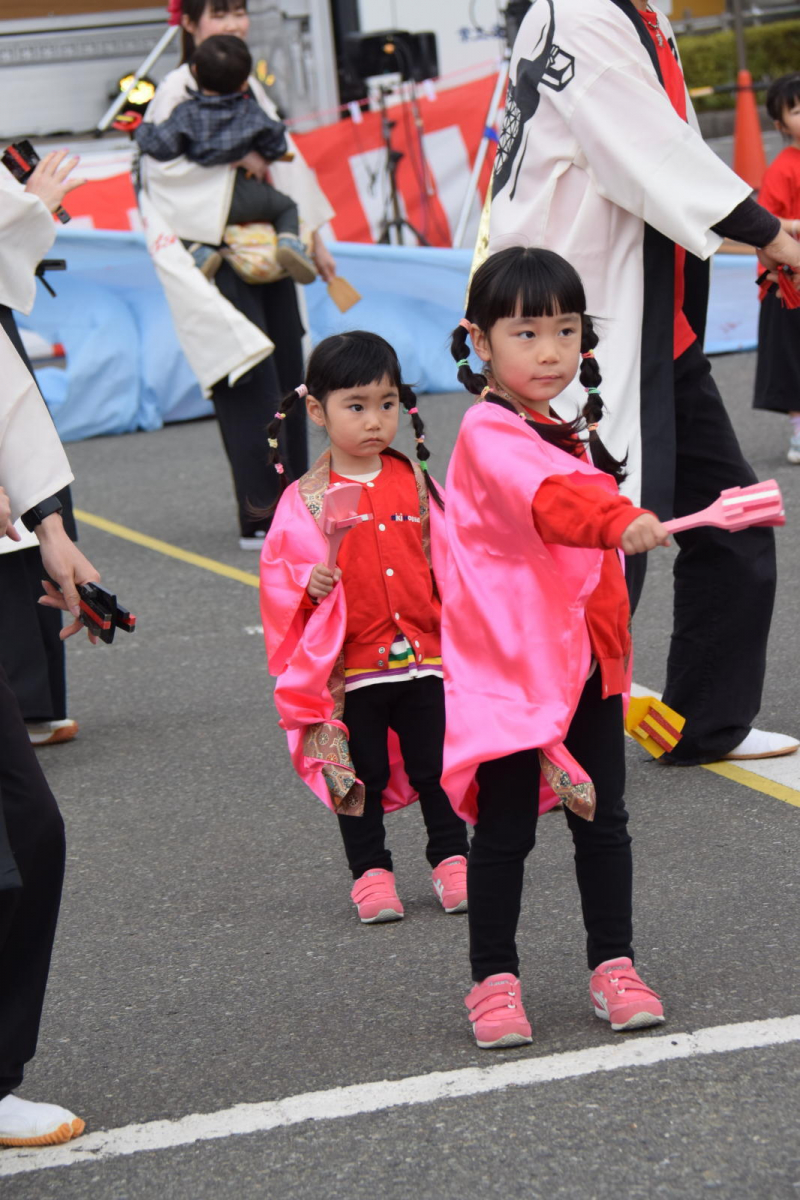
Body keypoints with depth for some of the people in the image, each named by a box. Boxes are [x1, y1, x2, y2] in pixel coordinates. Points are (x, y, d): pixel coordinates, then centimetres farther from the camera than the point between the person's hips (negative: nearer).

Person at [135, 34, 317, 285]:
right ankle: (289, 241, -7)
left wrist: (144, 131, 8)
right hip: (246, 197, 2)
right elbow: (276, 149, 5)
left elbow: (162, 147, -13)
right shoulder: (251, 112, 2)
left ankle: (200, 252, -13)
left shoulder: (187, 114, -6)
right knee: (286, 207, 24)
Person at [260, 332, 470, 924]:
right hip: (348, 668, -2)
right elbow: (279, 570, -3)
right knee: (363, 775, 8)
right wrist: (310, 583, -23)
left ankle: (452, 860, 22)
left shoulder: (414, 482, 4)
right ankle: (372, 874, 19)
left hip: (425, 658, 2)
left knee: (436, 768, 9)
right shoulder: (306, 498, -5)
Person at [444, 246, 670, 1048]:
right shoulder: (489, 434, -13)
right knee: (505, 829, -1)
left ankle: (613, 966, 20)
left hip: (587, 659, 7)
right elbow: (544, 498, -34)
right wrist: (619, 521, -51)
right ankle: (494, 980, 11)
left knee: (602, 821, 10)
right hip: (508, 665, -7)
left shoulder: (569, 434, 13)